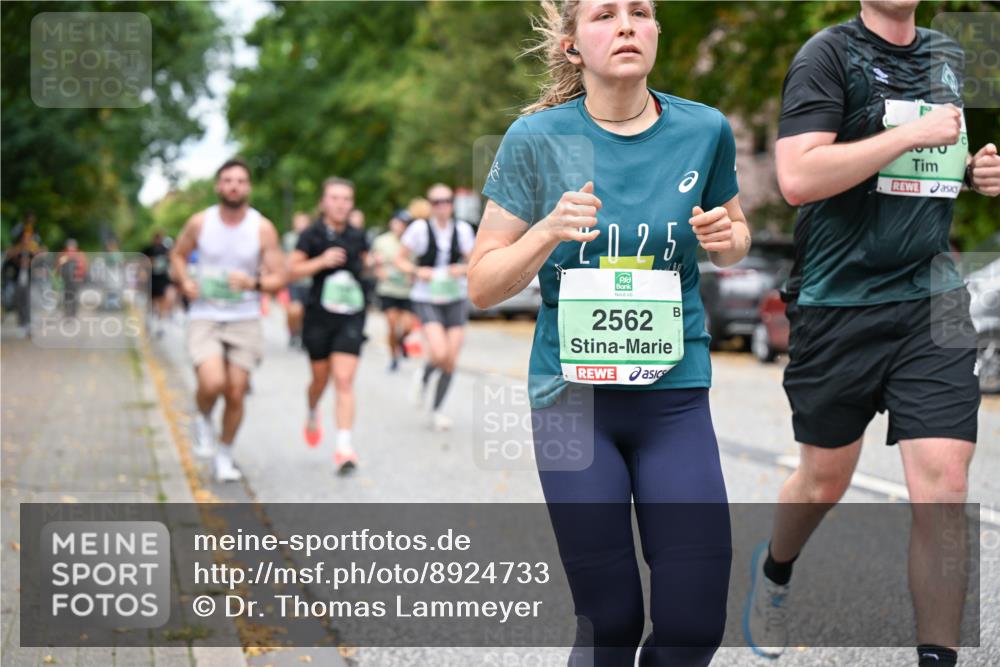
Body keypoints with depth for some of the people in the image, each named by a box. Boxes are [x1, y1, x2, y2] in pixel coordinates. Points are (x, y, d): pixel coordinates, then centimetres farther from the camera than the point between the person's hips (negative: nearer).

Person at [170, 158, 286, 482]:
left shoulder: (263, 228, -5)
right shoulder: (200, 223, -4)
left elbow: (278, 278, -3)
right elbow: (178, 255, 14)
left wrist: (253, 283, -23)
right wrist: (184, 280, -6)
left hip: (245, 319, 1)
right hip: (204, 317, -1)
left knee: (236, 394, 3)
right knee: (212, 383, -23)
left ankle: (225, 456, 26)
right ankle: (203, 419, 12)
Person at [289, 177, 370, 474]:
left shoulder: (358, 237, 6)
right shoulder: (312, 235, -3)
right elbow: (292, 271, -7)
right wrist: (321, 261, -20)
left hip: (351, 318, 1)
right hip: (319, 316, -1)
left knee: (344, 380, -10)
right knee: (320, 377, 13)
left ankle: (344, 447, -13)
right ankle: (312, 414, 48)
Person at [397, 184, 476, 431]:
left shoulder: (463, 229, 0)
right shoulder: (420, 228, -9)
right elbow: (400, 260, 0)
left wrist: (463, 269, -13)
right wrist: (417, 271, -18)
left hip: (455, 299, 3)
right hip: (426, 299, -3)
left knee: (450, 362, 1)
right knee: (439, 353, -21)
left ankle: (436, 410, 21)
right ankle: (424, 376, 15)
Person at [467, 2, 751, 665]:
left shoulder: (705, 130, 0)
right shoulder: (538, 138, -5)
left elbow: (736, 239, 18)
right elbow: (483, 286, -1)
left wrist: (725, 235, -6)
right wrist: (549, 232, -19)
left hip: (675, 393, 2)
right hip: (572, 397, -1)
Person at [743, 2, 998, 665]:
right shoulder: (829, 53, -7)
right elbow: (798, 178, -20)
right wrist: (914, 134, -19)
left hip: (934, 302, 4)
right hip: (839, 305, -3)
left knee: (944, 487, -8)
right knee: (825, 482, 12)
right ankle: (774, 569, 45)